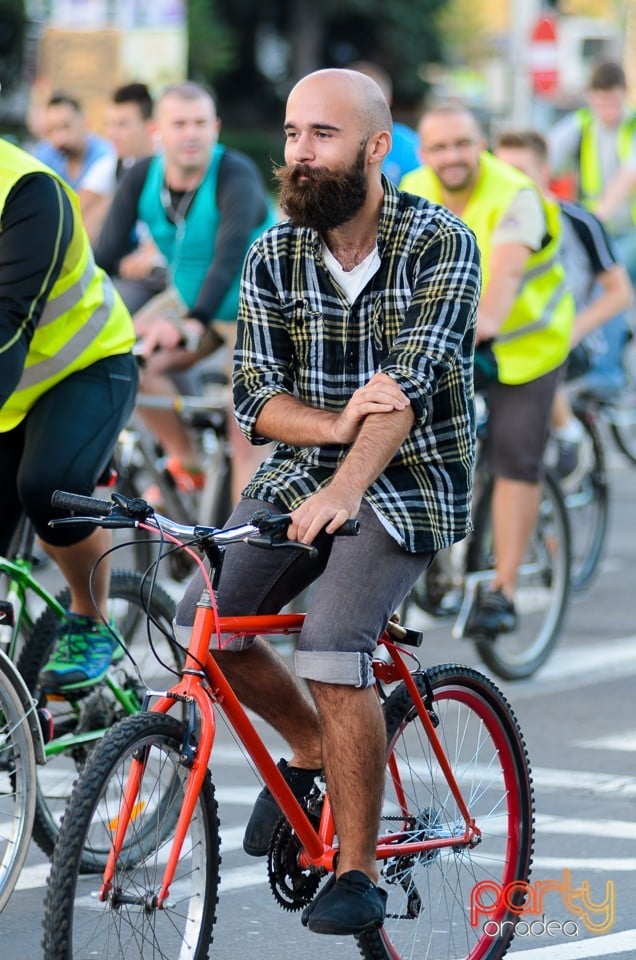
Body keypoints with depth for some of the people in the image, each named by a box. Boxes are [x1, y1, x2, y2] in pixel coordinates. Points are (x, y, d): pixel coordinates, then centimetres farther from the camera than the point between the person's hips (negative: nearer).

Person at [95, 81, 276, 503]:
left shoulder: (236, 176, -27)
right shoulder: (142, 178, -13)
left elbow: (230, 253, -42)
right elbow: (108, 253, -20)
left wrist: (194, 322, -56)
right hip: (188, 301, 5)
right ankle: (186, 464, -1)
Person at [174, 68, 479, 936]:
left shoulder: (441, 246, -15)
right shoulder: (274, 256, -2)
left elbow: (412, 381, -27)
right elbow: (255, 396, -6)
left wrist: (344, 488, -42)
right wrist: (336, 424, -28)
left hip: (411, 483, -5)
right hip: (303, 472, 5)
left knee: (331, 645, -25)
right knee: (204, 622, -12)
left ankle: (359, 873, -12)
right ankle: (310, 744, 17)